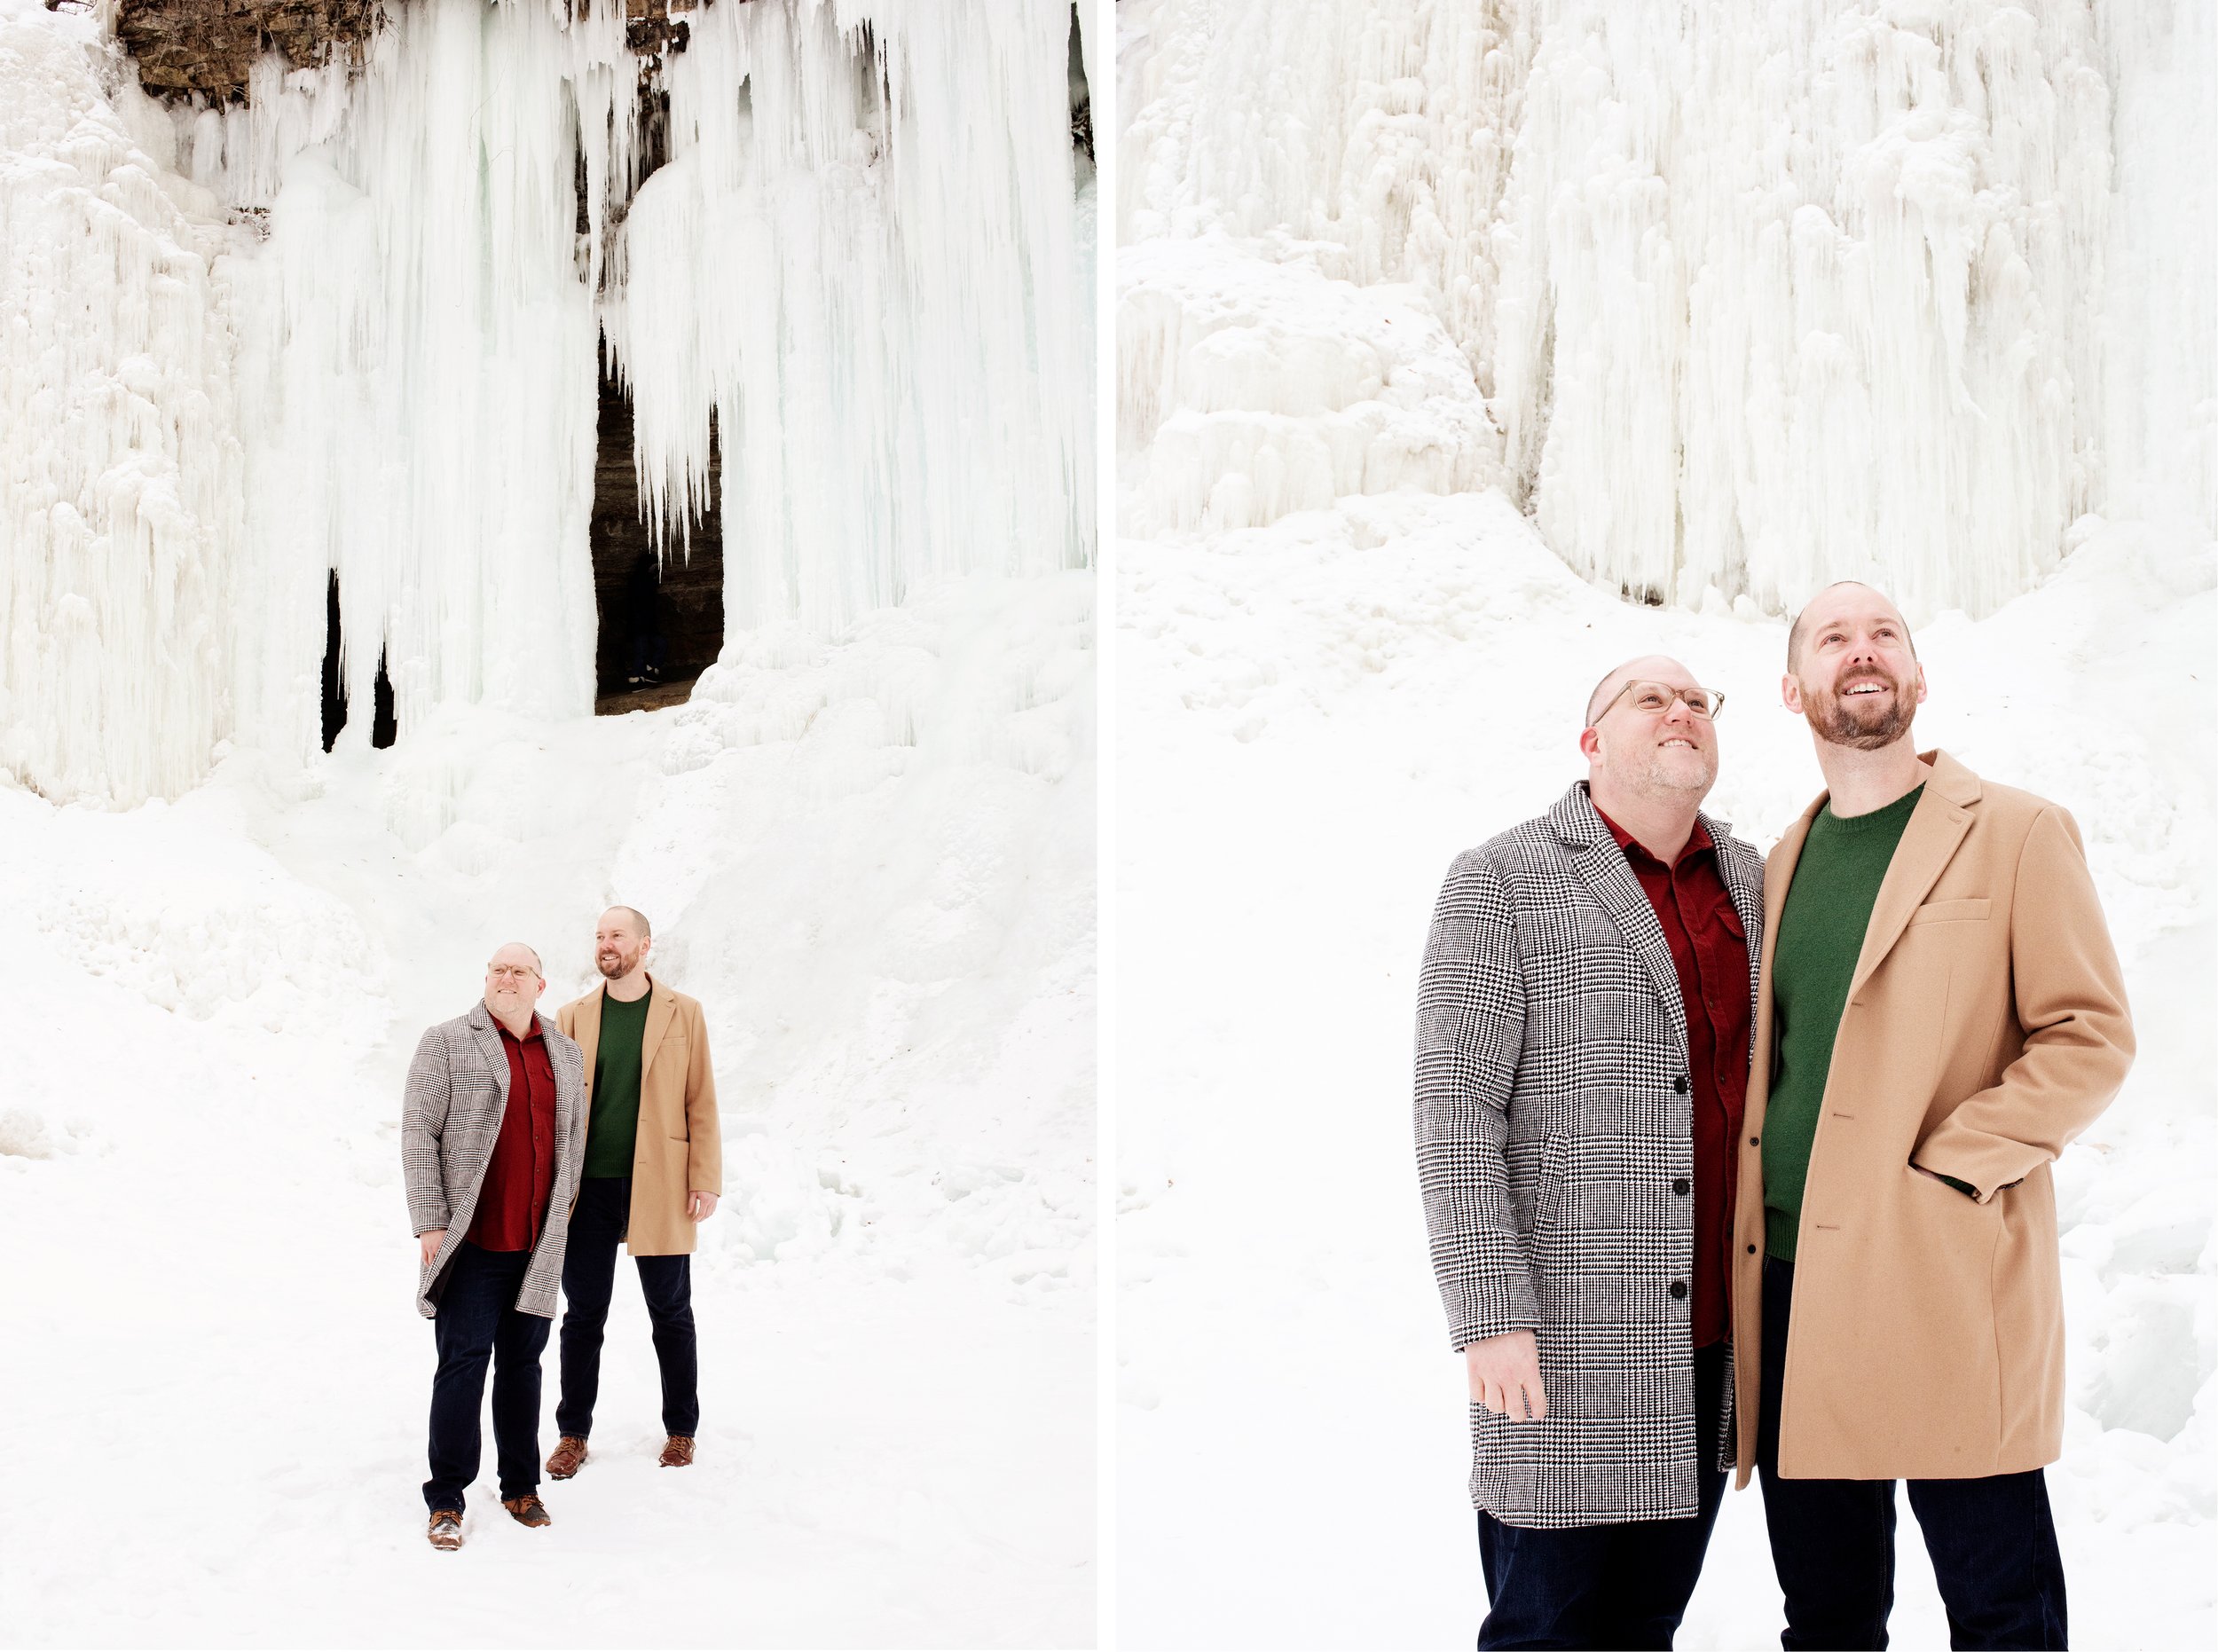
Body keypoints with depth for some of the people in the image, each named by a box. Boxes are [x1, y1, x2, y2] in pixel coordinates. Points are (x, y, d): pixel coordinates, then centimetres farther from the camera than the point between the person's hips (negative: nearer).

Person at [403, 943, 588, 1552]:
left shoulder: (566, 1055, 11)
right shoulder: (447, 1044, -2)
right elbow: (418, 1135, -6)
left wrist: (562, 1217, 14)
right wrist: (430, 1222, -11)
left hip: (538, 1244, 4)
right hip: (472, 1242, -4)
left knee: (522, 1362, 12)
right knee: (463, 1363, -1)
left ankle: (521, 1487, 23)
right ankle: (446, 1500, 8)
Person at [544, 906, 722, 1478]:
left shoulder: (683, 1013, 1)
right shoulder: (572, 1017, 7)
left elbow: (701, 1103, 0)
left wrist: (705, 1180, -6)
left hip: (658, 1188, -2)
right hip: (587, 1189, 2)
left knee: (671, 1314, 8)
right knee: (583, 1316, 9)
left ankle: (681, 1430, 22)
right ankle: (573, 1434, 21)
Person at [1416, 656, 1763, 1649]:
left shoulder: (1753, 883, 14)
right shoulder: (1502, 883, -3)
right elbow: (1455, 1110, -9)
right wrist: (1492, 1316, -15)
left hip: (1711, 1338, 5)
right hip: (1566, 1340, -5)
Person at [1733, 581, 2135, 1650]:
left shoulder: (2016, 834, 0)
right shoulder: (1782, 863, 16)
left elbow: (2091, 1034, -5)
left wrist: (1953, 1162, -14)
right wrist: (1742, 1234, 9)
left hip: (1948, 1282, -5)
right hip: (1788, 1281, 5)